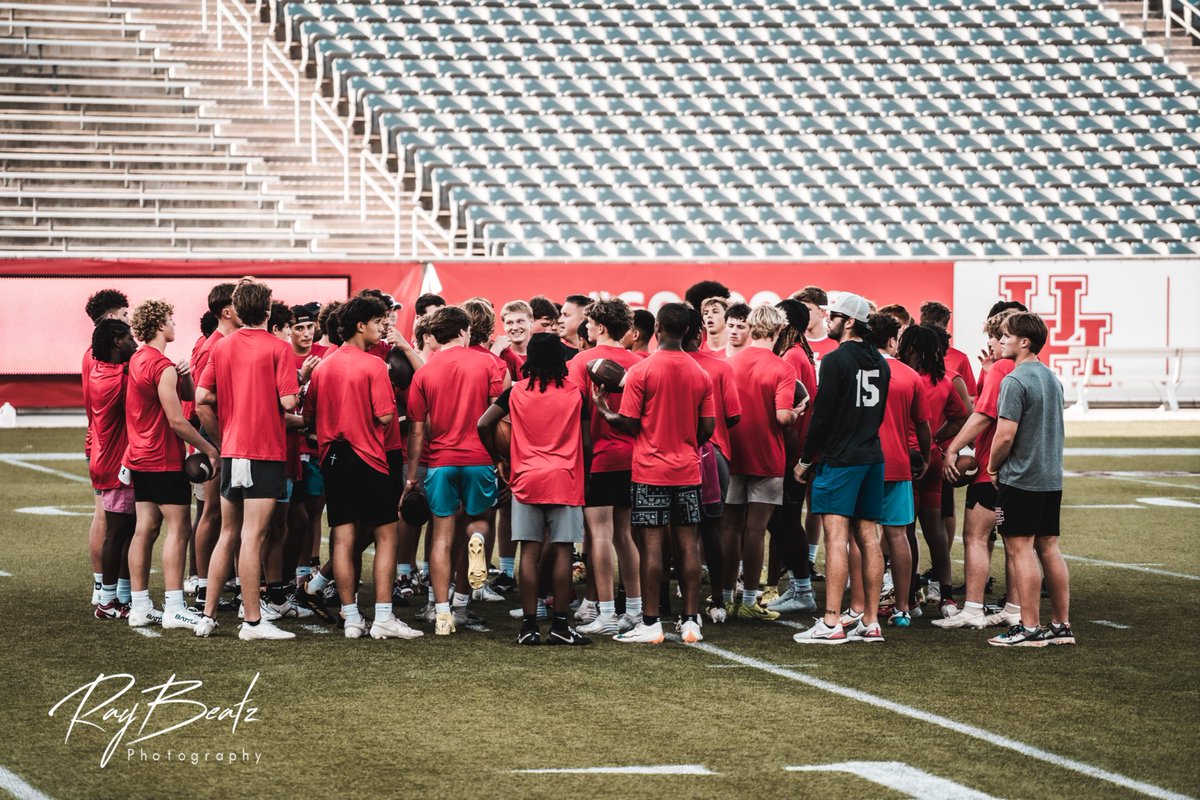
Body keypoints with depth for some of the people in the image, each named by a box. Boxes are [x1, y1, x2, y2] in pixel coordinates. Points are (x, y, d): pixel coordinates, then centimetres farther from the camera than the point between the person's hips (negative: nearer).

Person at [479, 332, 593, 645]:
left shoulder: (516, 392, 2)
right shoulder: (574, 393, 0)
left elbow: (483, 425, -3)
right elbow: (585, 442, 1)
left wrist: (497, 458, 12)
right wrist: (579, 465, 20)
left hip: (527, 479, 1)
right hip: (565, 479, -1)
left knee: (530, 553, 2)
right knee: (562, 552, 0)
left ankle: (529, 625, 1)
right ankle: (560, 625, 0)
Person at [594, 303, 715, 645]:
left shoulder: (641, 372, -9)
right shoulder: (700, 375, 3)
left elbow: (629, 423, -10)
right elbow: (708, 427, 4)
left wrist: (605, 411, 8)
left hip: (651, 471, -3)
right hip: (688, 471, 4)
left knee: (652, 543, -2)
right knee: (688, 543, 5)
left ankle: (650, 623, -2)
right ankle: (691, 621, 6)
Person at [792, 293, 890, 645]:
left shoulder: (836, 360, -12)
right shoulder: (879, 362, 12)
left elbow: (822, 414, -13)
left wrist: (805, 459, -4)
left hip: (840, 458, -8)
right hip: (872, 457, 8)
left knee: (836, 538, -10)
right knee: (868, 538, 9)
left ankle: (831, 623, -14)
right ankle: (870, 621, 10)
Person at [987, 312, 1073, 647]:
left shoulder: (1015, 381, -15)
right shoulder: (1052, 378, 12)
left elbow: (1005, 435, -18)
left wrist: (992, 467, -3)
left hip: (1020, 479, -8)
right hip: (1052, 477, 8)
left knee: (1020, 549, -4)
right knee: (1048, 547, 11)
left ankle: (1030, 628, -3)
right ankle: (1061, 625, 13)